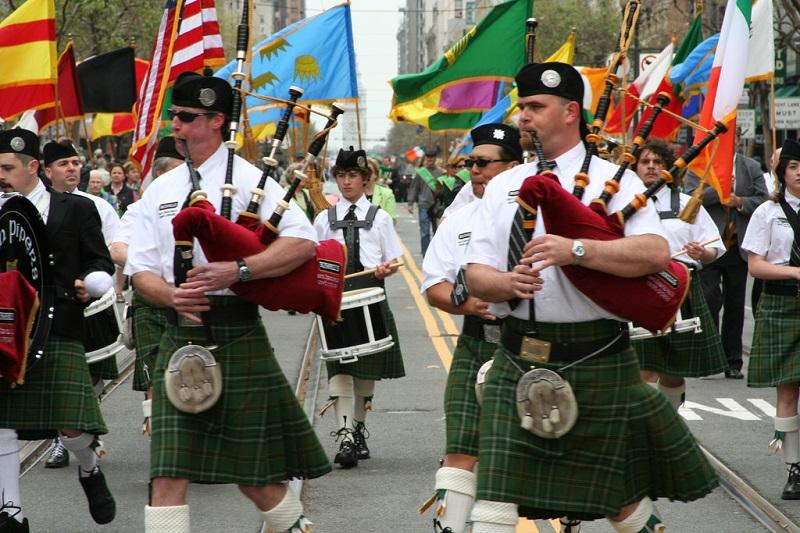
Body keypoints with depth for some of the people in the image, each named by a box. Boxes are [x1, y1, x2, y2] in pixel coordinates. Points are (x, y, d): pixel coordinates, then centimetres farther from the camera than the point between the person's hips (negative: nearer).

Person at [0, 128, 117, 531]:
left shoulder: (75, 209, 3)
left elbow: (100, 262, 5)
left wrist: (90, 284, -15)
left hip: (59, 333, -3)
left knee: (71, 426, -7)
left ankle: (89, 470, 27)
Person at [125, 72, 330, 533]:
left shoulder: (248, 180, -4)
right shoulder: (161, 190, 11)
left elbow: (304, 243, -13)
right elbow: (141, 270, 10)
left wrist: (238, 270, -24)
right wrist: (171, 295, -13)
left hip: (237, 337, -4)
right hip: (179, 337, 4)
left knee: (254, 469, 6)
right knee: (169, 474, -5)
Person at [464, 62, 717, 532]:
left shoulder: (612, 180, -1)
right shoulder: (503, 187, 11)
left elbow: (656, 252, -16)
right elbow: (476, 275, 7)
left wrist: (576, 250, -27)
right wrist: (507, 283, -17)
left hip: (596, 363, -3)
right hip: (518, 363, 3)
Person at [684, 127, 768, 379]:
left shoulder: (752, 168, 10)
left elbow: (764, 202, 3)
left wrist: (740, 201, -13)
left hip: (738, 248, 3)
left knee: (735, 306, 8)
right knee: (710, 299, -11)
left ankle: (733, 363, 14)